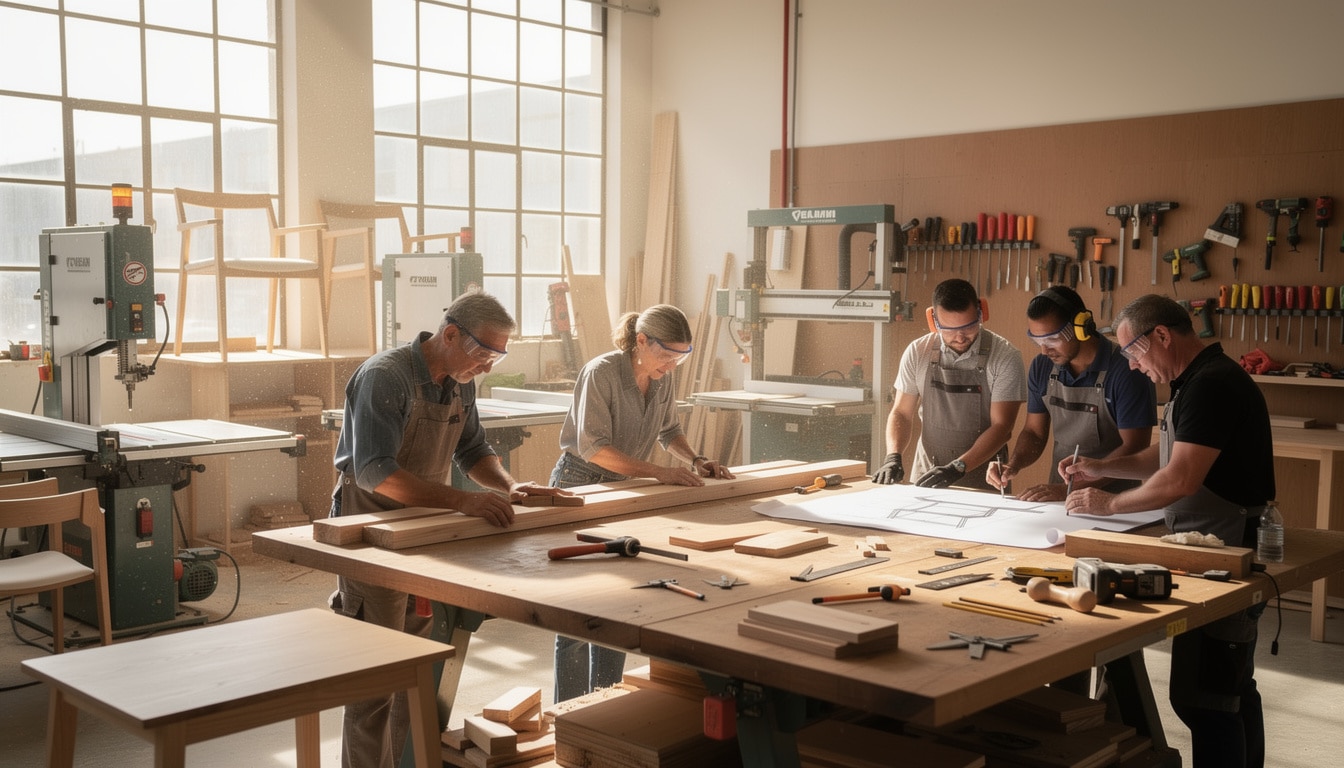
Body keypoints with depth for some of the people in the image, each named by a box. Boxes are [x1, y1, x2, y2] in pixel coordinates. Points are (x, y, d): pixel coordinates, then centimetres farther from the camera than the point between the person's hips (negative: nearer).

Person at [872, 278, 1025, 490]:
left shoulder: (1005, 357, -7)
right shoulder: (917, 352, 2)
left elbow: (1001, 426, -9)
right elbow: (902, 413, 7)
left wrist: (957, 468, -20)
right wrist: (893, 458, -10)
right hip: (926, 478, 1)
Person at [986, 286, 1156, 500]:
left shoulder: (1125, 369, -12)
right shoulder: (1042, 367, 6)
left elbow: (1134, 448, -14)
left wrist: (1071, 489, -20)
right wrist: (1013, 466, -5)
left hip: (1114, 498, -4)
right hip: (1057, 498, 5)